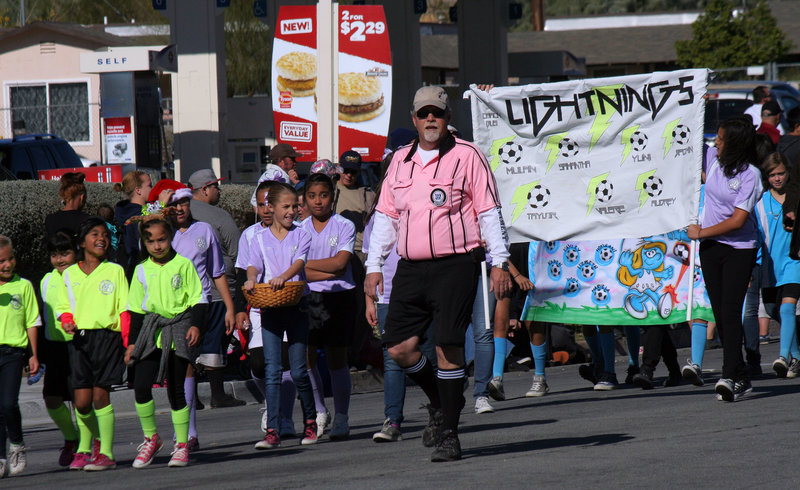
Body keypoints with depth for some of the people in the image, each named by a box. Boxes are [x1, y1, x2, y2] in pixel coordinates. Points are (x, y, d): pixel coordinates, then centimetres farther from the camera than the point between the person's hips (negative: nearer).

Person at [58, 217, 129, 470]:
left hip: (107, 336, -3)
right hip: (80, 338, 3)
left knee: (100, 396, -8)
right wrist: (67, 321, -4)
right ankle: (85, 447, 21)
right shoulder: (70, 274, 13)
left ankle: (106, 453, -1)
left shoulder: (115, 271, 6)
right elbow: (64, 306, 18)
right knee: (81, 402, -2)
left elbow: (125, 309, 4)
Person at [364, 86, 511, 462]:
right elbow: (385, 216, 19)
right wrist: (374, 265, 13)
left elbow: (489, 212, -2)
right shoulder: (400, 161, 15)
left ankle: (449, 434, -1)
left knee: (448, 347, -9)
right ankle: (440, 402, 24)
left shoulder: (466, 156, -1)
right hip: (411, 268, 5)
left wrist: (499, 262, -8)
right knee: (399, 347, -2)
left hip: (455, 265, -5)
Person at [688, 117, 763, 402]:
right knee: (720, 314, 3)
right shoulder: (716, 165, 7)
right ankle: (741, 378, 8)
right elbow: (702, 177, 34)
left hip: (739, 250, -6)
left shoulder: (750, 175, -12)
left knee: (730, 312, -14)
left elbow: (737, 220, -16)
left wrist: (701, 232, -10)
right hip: (710, 249, 6)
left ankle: (730, 376, -19)